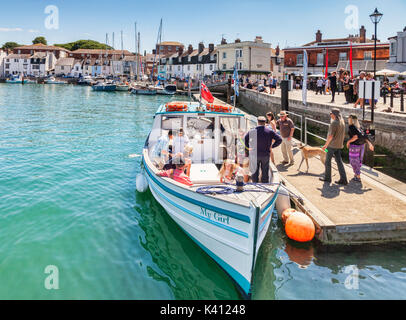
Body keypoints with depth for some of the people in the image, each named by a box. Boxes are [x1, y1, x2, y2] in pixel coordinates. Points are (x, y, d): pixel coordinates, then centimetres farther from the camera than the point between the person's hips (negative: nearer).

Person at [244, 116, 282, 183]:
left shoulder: (252, 131, -6)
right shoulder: (269, 131, -4)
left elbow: (244, 140, -12)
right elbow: (279, 139, -7)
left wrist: (248, 148, -1)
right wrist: (272, 146, 1)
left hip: (255, 155, 0)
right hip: (266, 155, 0)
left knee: (255, 172, 11)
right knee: (265, 172, 11)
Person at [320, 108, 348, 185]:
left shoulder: (334, 123, -17)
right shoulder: (342, 122, 10)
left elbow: (331, 135, -21)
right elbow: (343, 134, 17)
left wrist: (326, 145, -14)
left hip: (332, 145, -8)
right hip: (339, 145, 8)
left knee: (328, 161, 6)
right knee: (339, 162, 6)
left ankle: (327, 177, 15)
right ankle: (343, 179, 3)